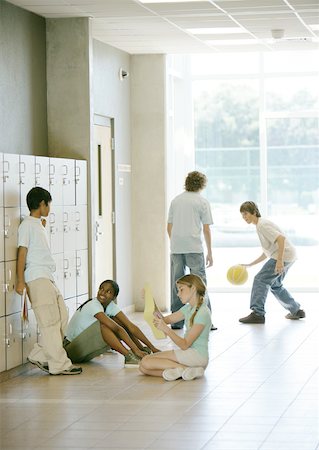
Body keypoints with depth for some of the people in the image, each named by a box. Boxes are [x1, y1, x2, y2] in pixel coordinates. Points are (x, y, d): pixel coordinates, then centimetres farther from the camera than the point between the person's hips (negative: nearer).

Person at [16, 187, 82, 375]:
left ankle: (39, 356, 14)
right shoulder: (27, 225, -5)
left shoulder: (39, 225, 22)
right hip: (37, 278, -9)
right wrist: (20, 281, -15)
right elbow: (22, 253, -11)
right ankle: (59, 364, -5)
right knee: (50, 321, -8)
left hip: (48, 278, 9)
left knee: (62, 317, 7)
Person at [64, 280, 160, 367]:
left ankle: (143, 350, -4)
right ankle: (129, 356, -32)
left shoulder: (111, 306, -2)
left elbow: (130, 326, -8)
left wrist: (152, 347, -13)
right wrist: (135, 349, -35)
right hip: (72, 350, -7)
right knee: (103, 324, -30)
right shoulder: (93, 305, -24)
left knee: (117, 320, -3)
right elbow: (117, 329, -30)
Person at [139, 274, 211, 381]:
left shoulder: (203, 312, -15)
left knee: (145, 362, -16)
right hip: (188, 353, 10)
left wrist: (166, 329, -28)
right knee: (143, 367, -4)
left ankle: (184, 369, -16)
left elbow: (185, 345, -19)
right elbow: (167, 319, 12)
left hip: (197, 355, -10)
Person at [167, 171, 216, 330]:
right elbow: (206, 229, -2)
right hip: (194, 248, -4)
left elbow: (169, 226, 13)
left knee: (176, 283, 8)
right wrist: (210, 253, 3)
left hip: (176, 248, 4)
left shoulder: (176, 200, 13)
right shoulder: (202, 202, 0)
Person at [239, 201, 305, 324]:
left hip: (284, 255, -11)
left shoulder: (262, 225, -11)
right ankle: (296, 311, 28)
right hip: (289, 256, 11)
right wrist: (249, 265, 23)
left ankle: (257, 314, -14)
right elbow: (266, 253, 27)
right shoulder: (260, 226, 22)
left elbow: (281, 238, -24)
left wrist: (279, 261, -30)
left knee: (260, 280, -11)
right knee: (275, 285, 23)